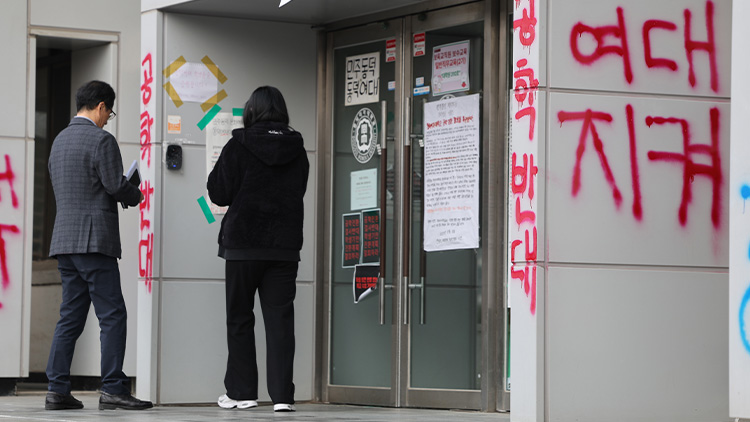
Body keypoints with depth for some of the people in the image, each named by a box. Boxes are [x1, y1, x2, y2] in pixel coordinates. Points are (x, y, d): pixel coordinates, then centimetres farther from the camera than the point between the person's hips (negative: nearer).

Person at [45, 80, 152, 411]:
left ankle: (57, 389, 4)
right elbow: (116, 185, -15)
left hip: (64, 238, 8)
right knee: (112, 315, -6)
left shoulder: (60, 140, 17)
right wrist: (136, 195, 8)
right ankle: (113, 389, -10)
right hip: (94, 240, -8)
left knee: (71, 316, 9)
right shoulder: (101, 140, -9)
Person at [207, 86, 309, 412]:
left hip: (244, 244, -3)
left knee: (240, 319, 8)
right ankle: (282, 395, -4)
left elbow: (219, 193, -5)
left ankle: (241, 392, 9)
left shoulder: (238, 147, -8)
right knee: (280, 318, 2)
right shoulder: (297, 150, 4)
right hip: (285, 245, 3)